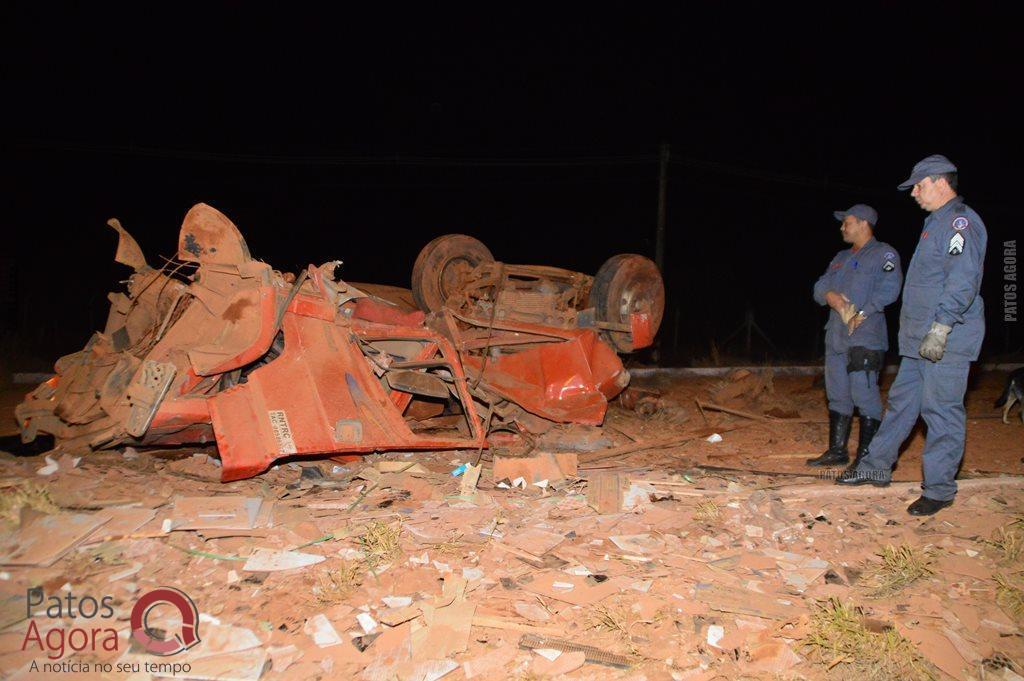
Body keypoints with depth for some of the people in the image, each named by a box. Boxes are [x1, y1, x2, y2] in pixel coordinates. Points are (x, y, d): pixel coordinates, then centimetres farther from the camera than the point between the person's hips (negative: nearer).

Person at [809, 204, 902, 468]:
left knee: (864, 395, -8)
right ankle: (837, 451, 20)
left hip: (864, 336, -8)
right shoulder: (841, 258, 23)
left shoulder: (883, 254, -2)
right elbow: (820, 286, 16)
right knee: (837, 394, 11)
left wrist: (862, 313, -17)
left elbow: (888, 289, -15)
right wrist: (830, 295, -6)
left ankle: (866, 456, -3)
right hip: (836, 336, 8)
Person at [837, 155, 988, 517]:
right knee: (902, 401, 15)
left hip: (947, 341, -10)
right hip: (921, 339, 10)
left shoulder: (961, 221, -12)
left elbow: (963, 280, -22)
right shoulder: (937, 222, 20)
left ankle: (938, 489, 5)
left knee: (941, 411, -4)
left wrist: (941, 327, -27)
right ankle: (876, 466, 25)